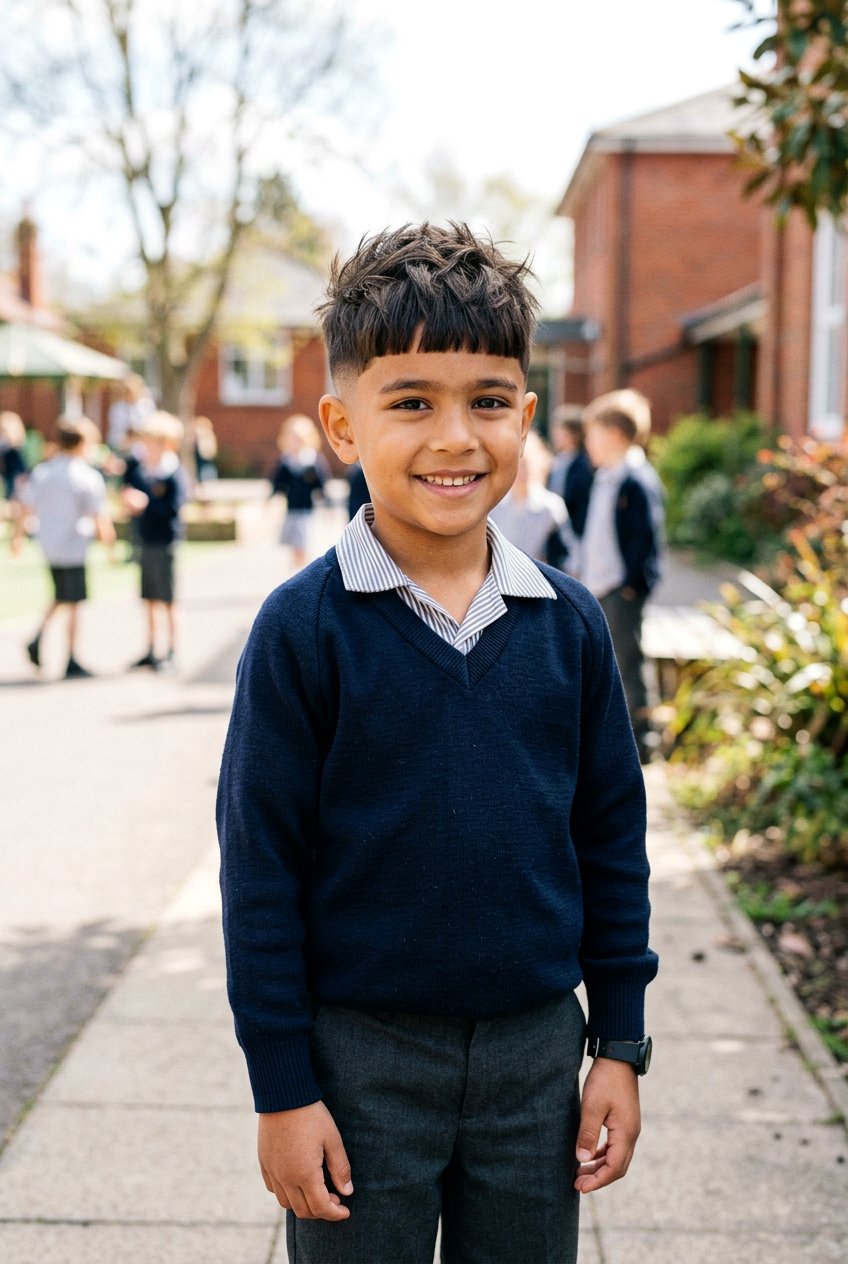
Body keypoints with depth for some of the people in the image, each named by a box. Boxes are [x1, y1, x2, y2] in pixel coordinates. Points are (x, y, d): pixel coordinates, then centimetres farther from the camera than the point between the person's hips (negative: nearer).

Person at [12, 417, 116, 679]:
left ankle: (38, 640, 4)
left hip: (48, 545, 6)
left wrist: (17, 535, 20)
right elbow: (99, 516, -11)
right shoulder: (89, 478, -13)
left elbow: (26, 508, 8)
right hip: (73, 547, -6)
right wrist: (108, 539, 3)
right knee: (73, 604, 3)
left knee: (60, 597, 23)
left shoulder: (41, 472, 3)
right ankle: (71, 662, 7)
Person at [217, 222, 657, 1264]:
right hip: (362, 1054, -3)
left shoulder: (569, 622, -2)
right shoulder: (304, 627, -13)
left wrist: (620, 1044, 6)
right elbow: (260, 867, -9)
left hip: (536, 1045, 3)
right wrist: (283, 1088, -8)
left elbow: (611, 837, 5)